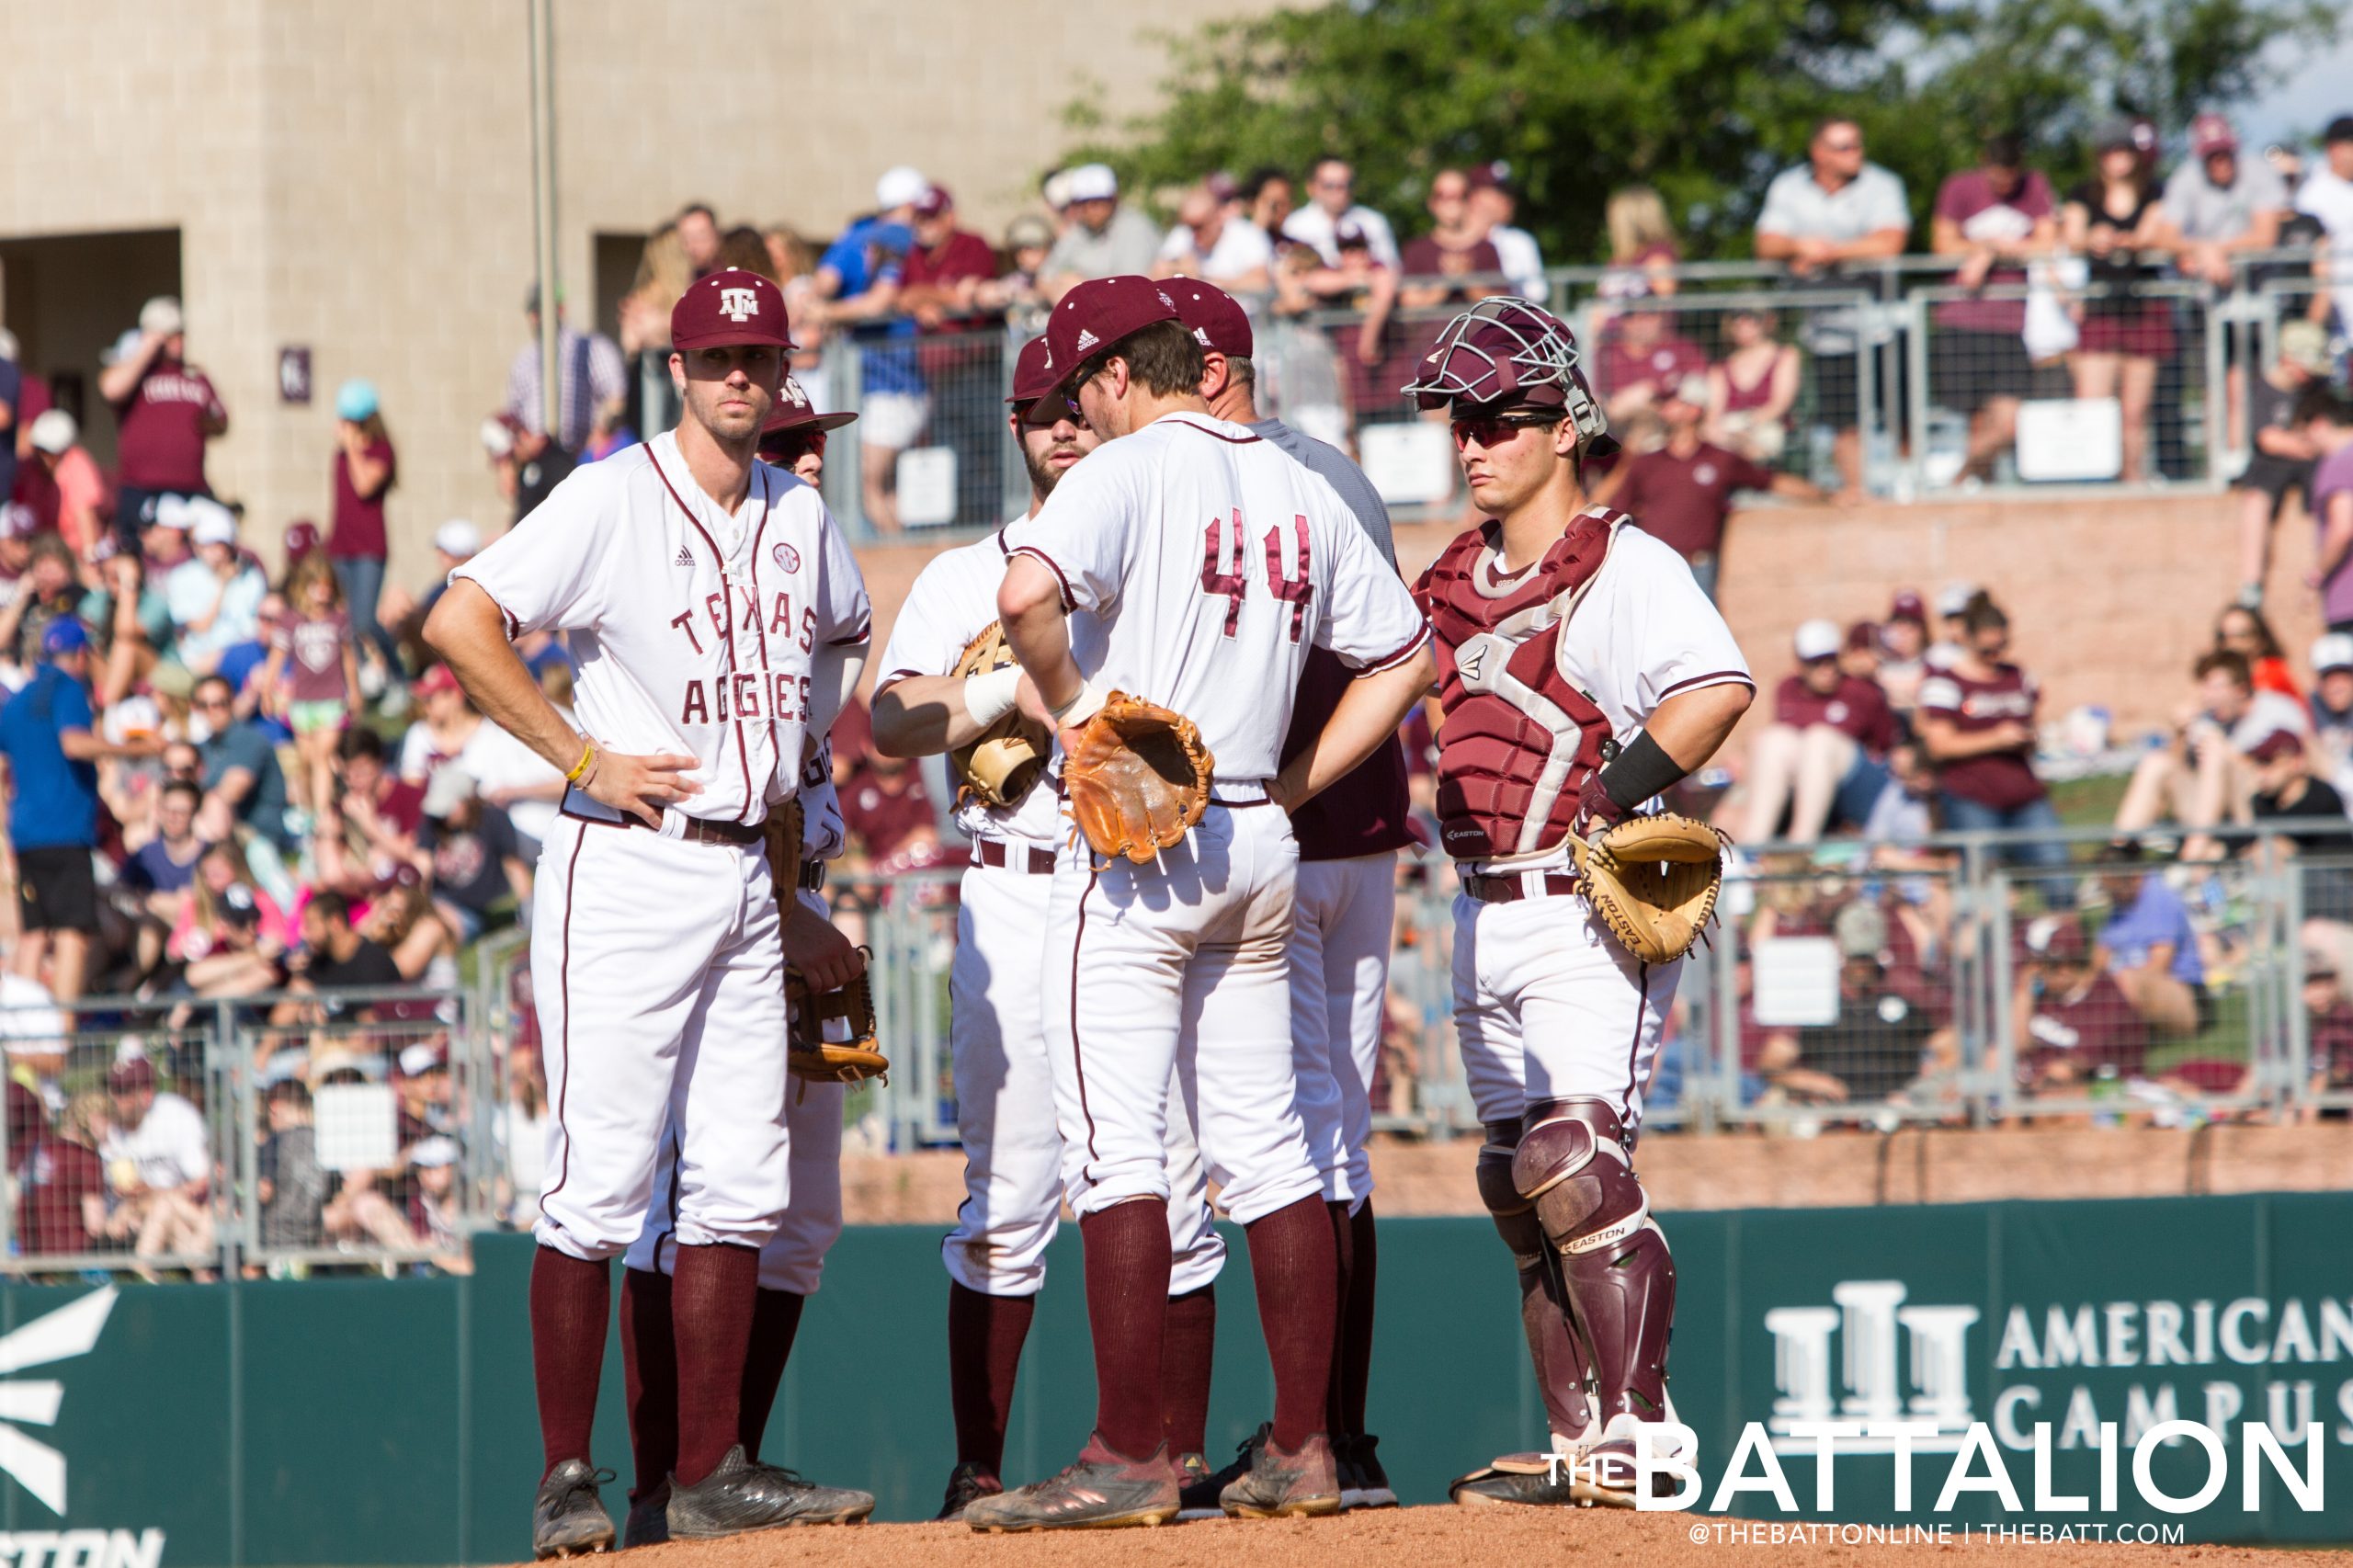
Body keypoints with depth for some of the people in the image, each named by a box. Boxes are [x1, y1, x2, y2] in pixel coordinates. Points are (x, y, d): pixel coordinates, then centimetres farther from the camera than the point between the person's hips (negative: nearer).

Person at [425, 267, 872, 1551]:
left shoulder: (800, 518, 11)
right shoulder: (612, 502, -9)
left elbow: (841, 631, 33)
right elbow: (459, 621, -18)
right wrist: (582, 758, -17)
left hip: (750, 867, 7)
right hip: (629, 867, -7)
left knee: (739, 1184, 5)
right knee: (601, 1182, -9)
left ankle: (708, 1471, 10)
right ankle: (566, 1481, -5)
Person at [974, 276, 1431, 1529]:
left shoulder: (1129, 471, -9)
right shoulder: (1301, 494, 13)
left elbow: (1029, 594, -27)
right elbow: (1405, 653, 20)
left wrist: (1069, 710, -11)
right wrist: (1298, 782, 15)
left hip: (1135, 846, -7)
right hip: (1259, 847, 7)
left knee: (1114, 1146, -8)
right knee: (1267, 1149, 10)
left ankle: (1130, 1459, -12)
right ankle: (1300, 1449, 10)